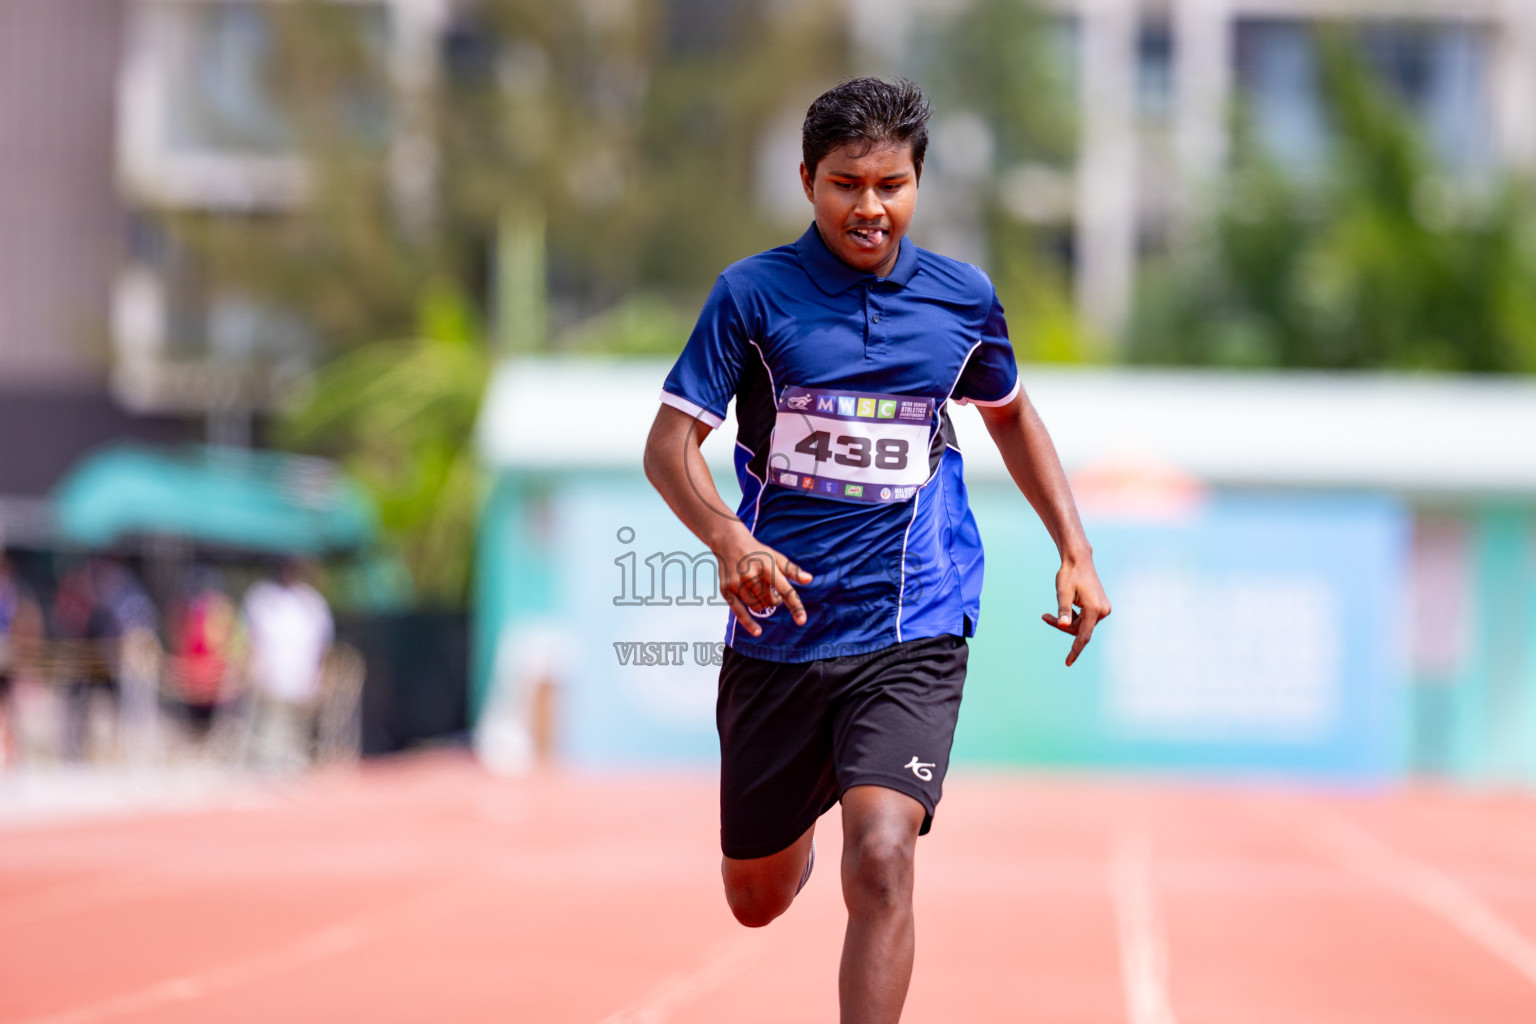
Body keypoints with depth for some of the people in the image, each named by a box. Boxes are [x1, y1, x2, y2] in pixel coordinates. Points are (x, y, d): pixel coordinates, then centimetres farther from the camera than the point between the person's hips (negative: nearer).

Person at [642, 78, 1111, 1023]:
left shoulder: (963, 298, 3)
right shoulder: (753, 293, -5)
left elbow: (1010, 414, 23)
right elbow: (670, 444, -8)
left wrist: (1076, 550, 13)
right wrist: (729, 538, -28)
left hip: (910, 635, 0)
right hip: (778, 630, 1)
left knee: (881, 859, -24)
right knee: (758, 900, 15)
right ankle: (802, 830, 52)